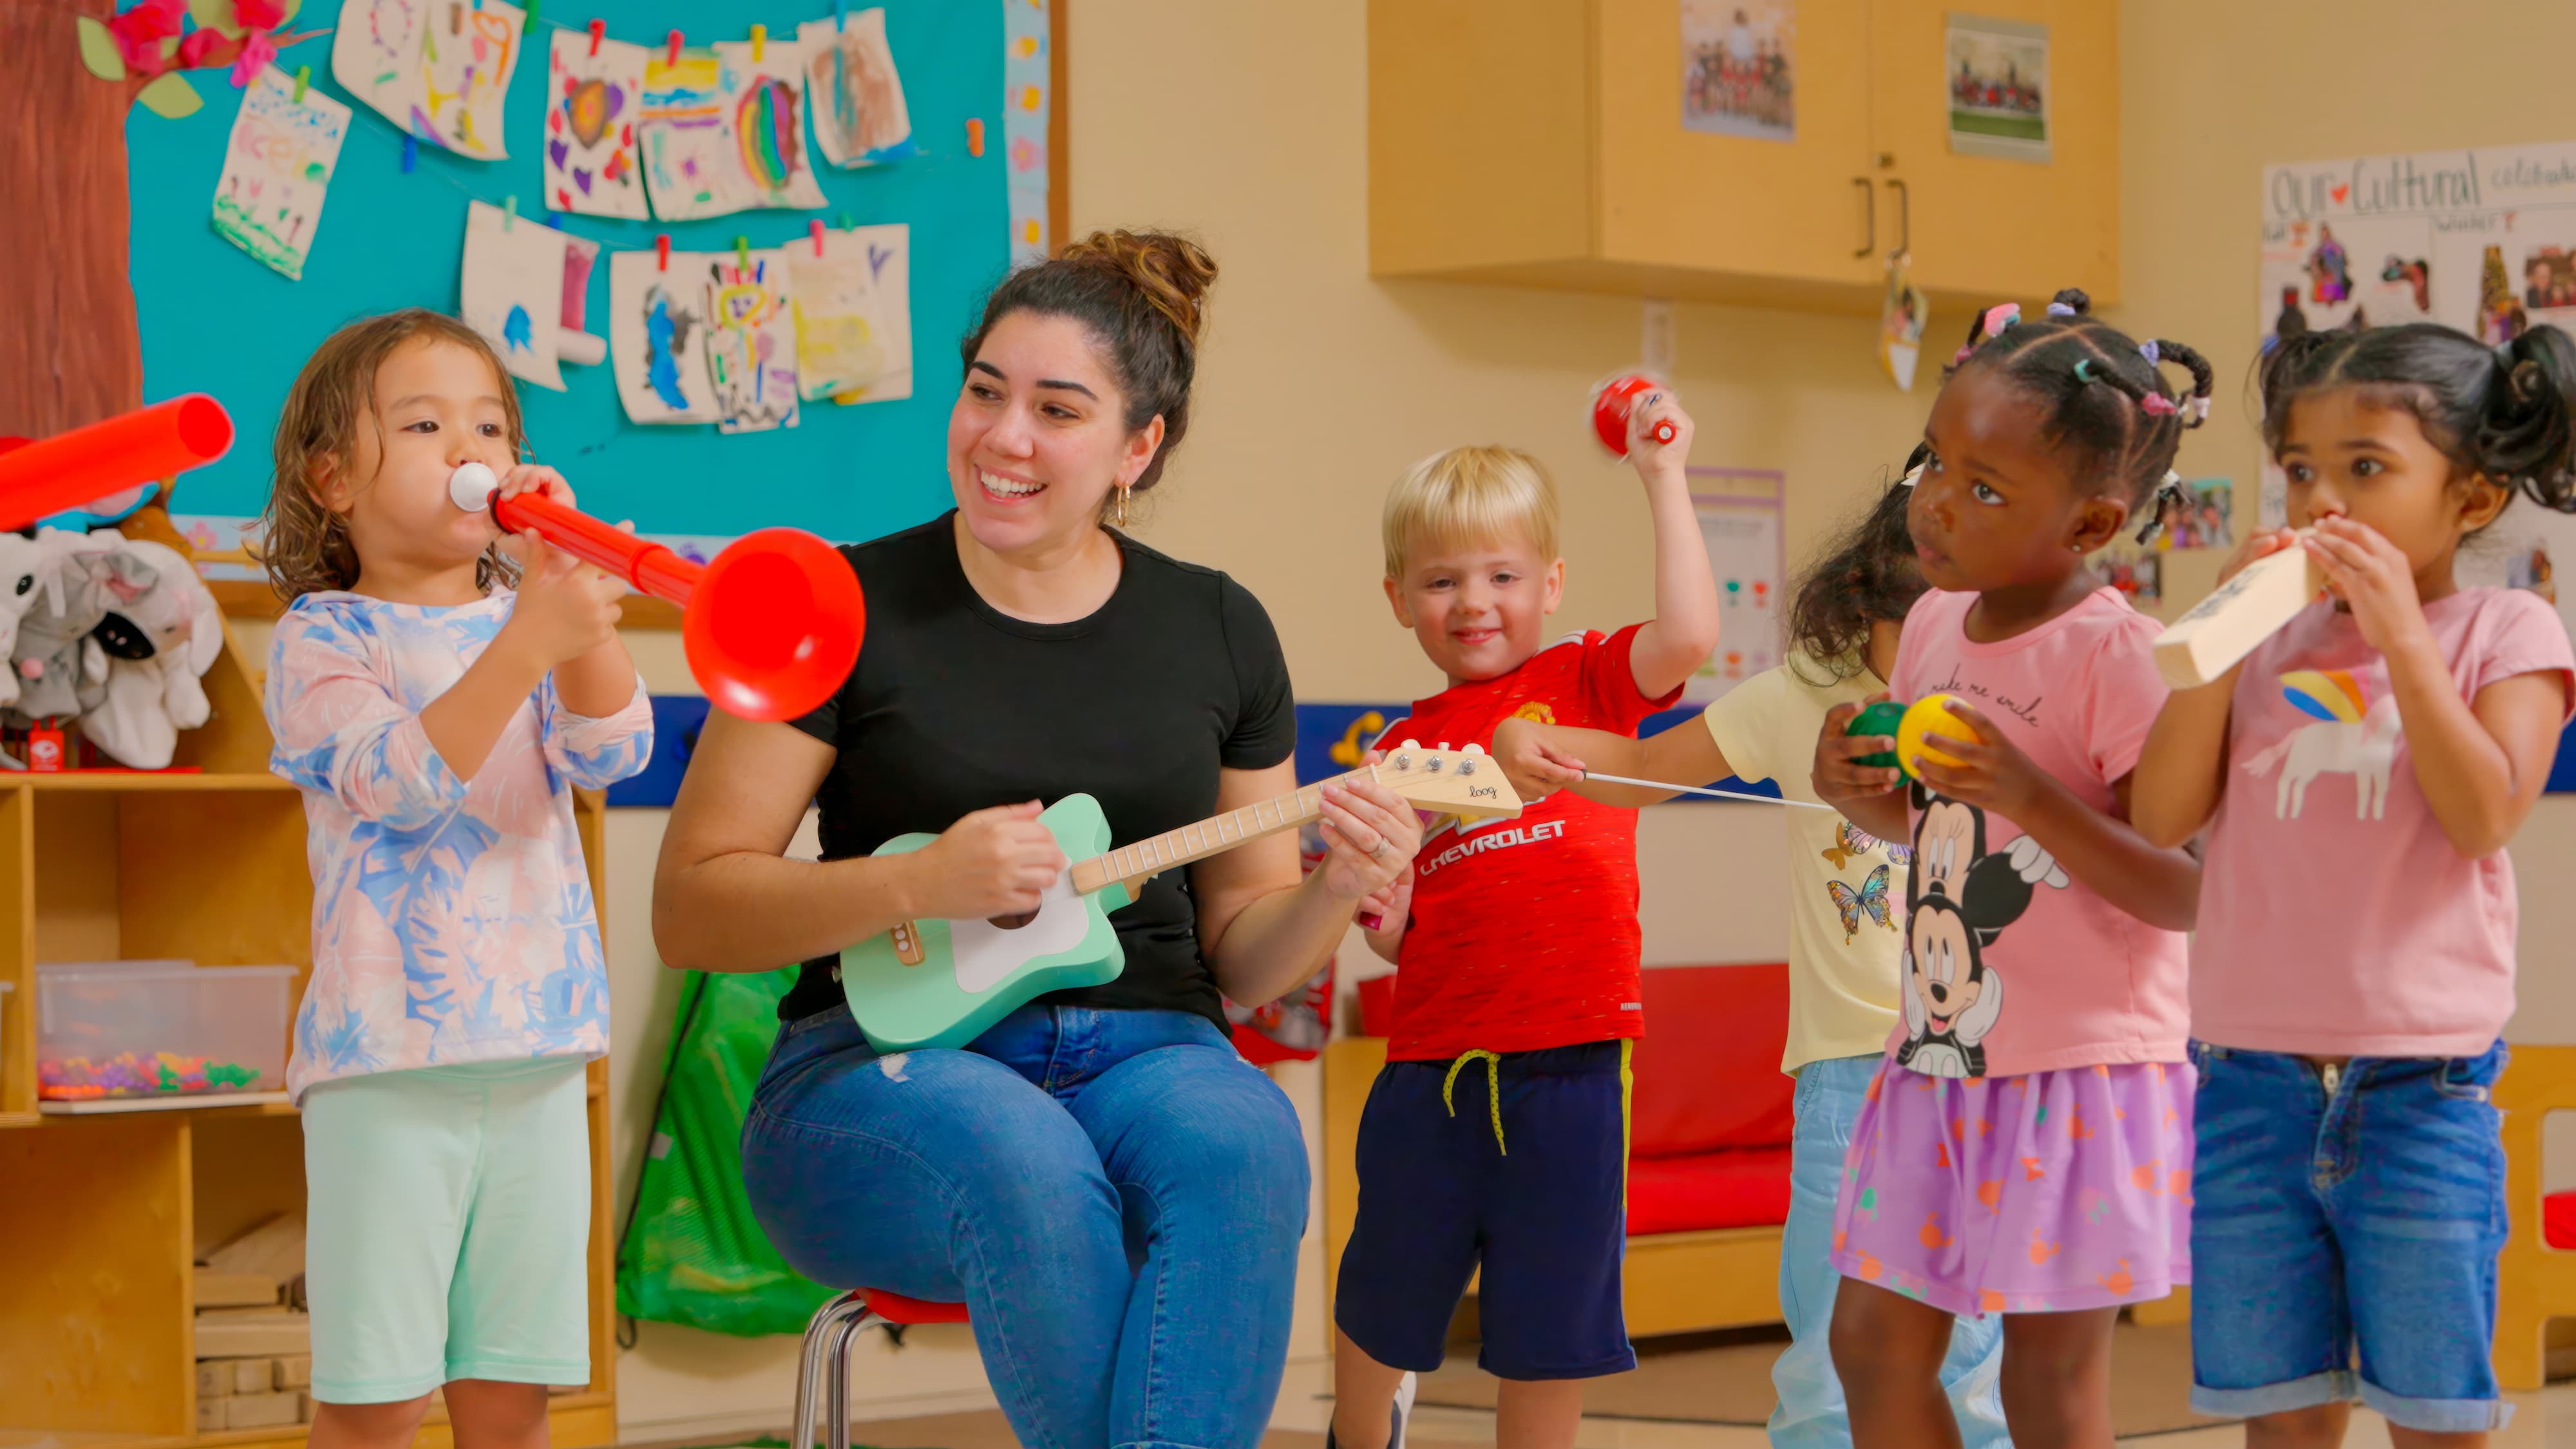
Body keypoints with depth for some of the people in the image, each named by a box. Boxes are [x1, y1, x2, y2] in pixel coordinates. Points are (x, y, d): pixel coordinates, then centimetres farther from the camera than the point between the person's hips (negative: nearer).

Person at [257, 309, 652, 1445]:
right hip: (388, 1061, -4)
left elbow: (612, 753, -4)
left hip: (536, 1057, 4)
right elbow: (398, 783, -17)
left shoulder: (522, 617, 13)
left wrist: (572, 587, -16)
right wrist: (527, 643, -27)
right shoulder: (323, 636, -1)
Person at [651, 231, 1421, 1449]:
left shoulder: (1217, 631, 12)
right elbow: (689, 912, -2)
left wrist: (1331, 891, -6)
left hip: (1146, 1062, 3)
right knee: (1026, 1166, -37)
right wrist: (918, 885, -16)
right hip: (884, 1072, -3)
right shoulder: (851, 610, 1)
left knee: (1241, 1147, -33)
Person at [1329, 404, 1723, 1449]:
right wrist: (1377, 911, -10)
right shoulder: (1404, 750, 10)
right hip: (1430, 1076, 3)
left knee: (1551, 1327, 7)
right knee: (1383, 1300, 17)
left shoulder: (1586, 684, 3)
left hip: (1568, 1076, -3)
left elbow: (1690, 634, -18)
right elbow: (1396, 941, 13)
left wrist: (1663, 477, -15)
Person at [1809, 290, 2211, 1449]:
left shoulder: (2113, 657, -17)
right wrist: (1860, 796, -1)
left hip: (2082, 1069, -7)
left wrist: (2032, 796, -30)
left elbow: (2189, 895, -20)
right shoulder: (1934, 624, 5)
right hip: (1940, 1054, 8)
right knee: (1872, 1340, 10)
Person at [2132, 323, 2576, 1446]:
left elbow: (2485, 817, -14)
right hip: (2253, 1088, 3)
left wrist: (2402, 636, -16)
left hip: (2421, 1093, -3)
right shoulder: (2271, 643, 8)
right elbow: (2163, 816, 0)